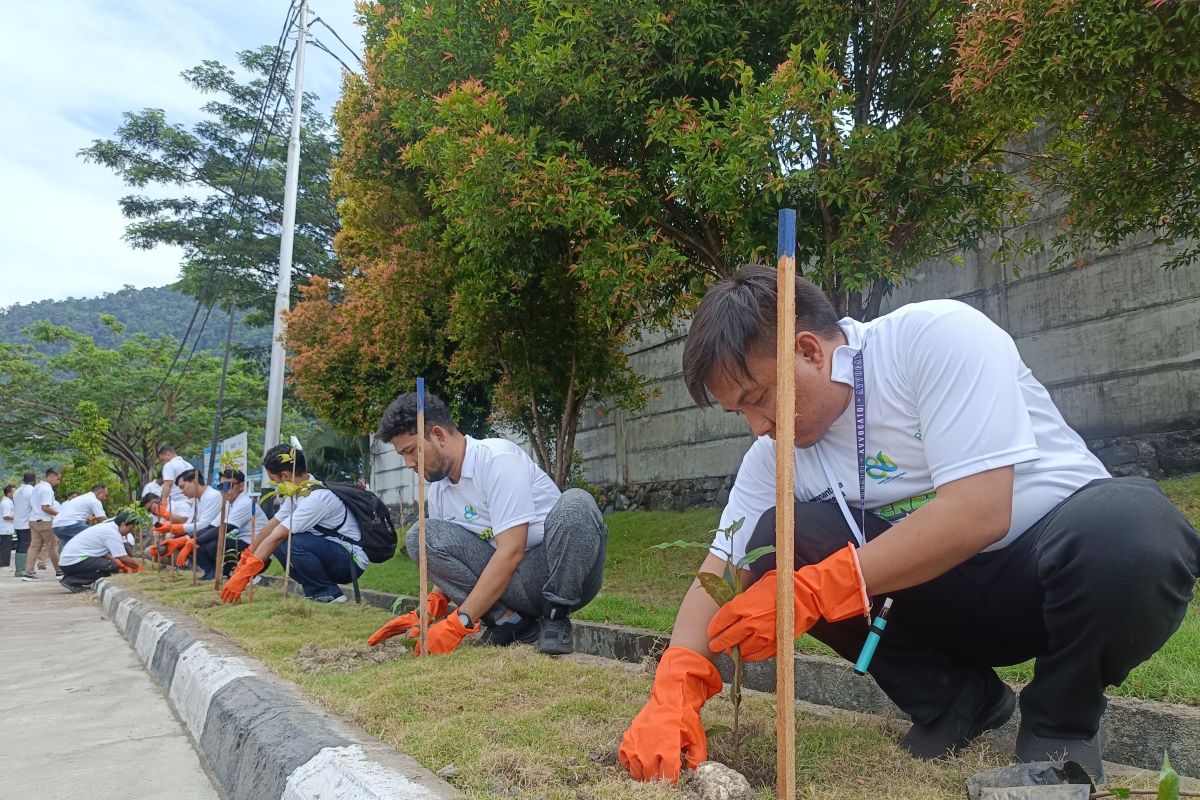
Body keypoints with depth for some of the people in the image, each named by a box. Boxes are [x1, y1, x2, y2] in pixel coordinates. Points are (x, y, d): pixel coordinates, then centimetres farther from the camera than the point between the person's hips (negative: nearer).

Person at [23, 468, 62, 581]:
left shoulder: (37, 487, 15)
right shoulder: (47, 489, -15)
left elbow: (32, 503, 19)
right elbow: (45, 507, -21)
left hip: (33, 520, 9)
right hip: (44, 521, -9)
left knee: (34, 546, 6)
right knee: (52, 546, 0)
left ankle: (29, 572, -1)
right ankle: (59, 571, 6)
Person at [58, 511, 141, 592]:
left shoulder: (105, 526, 14)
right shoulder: (113, 533, -15)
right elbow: (124, 558, -14)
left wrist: (120, 564, 17)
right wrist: (137, 567, 2)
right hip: (74, 561, -10)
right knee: (112, 566, -18)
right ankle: (72, 581, -12)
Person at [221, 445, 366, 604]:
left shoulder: (316, 498, -24)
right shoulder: (298, 491, 5)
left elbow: (277, 537, -25)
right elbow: (271, 526, 12)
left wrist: (244, 574, -25)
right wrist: (246, 559, 14)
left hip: (352, 561, -9)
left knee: (293, 542, -29)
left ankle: (329, 593, -11)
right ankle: (315, 591, 6)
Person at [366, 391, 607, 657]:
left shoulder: (498, 458, -18)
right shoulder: (437, 490, 6)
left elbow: (511, 552, -25)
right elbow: (446, 563, 13)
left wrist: (458, 623, -27)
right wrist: (425, 613, -6)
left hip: (564, 575, -6)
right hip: (511, 585, 6)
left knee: (575, 503, -36)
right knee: (421, 536, -9)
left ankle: (556, 620, -17)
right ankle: (508, 620, -9)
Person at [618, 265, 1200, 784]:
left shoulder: (939, 335, -22)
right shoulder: (775, 453, -5)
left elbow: (980, 513, -30)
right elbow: (721, 573, -6)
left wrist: (815, 590, -30)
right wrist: (675, 691, -22)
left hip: (1078, 550, -4)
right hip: (943, 595, 4)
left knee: (1133, 529, -37)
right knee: (776, 542, -17)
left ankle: (1061, 721, -7)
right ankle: (956, 700, 1)